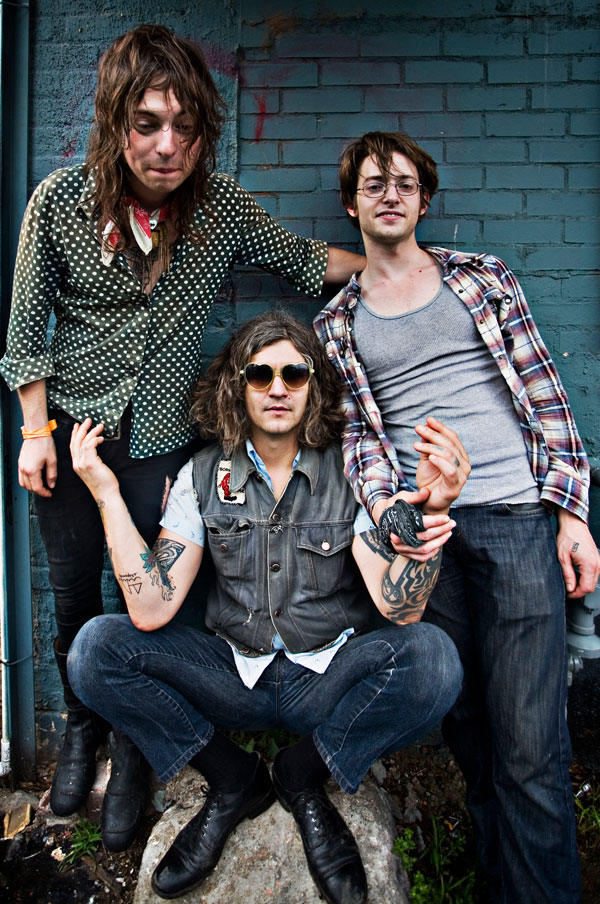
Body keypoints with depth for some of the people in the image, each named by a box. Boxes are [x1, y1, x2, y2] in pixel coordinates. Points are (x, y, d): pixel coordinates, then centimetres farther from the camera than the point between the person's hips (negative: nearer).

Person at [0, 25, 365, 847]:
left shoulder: (222, 206, -8)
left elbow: (297, 256, 8)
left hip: (161, 440, 0)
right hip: (72, 427, 1)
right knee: (74, 593, 12)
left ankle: (133, 751, 30)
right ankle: (82, 729, 40)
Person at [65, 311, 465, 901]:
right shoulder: (202, 477, -3)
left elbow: (400, 609, -18)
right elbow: (151, 611, -13)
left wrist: (432, 512, -35)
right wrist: (107, 494, -17)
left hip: (326, 678, -1)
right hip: (234, 676, 2)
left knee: (431, 657, -30)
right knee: (94, 649, -18)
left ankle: (302, 779, -1)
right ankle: (234, 781, 2)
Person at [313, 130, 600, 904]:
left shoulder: (482, 277, 11)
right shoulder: (335, 324, 13)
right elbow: (360, 431, 7)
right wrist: (385, 506, -14)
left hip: (518, 519, -1)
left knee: (528, 744, -4)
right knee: (466, 726, 12)